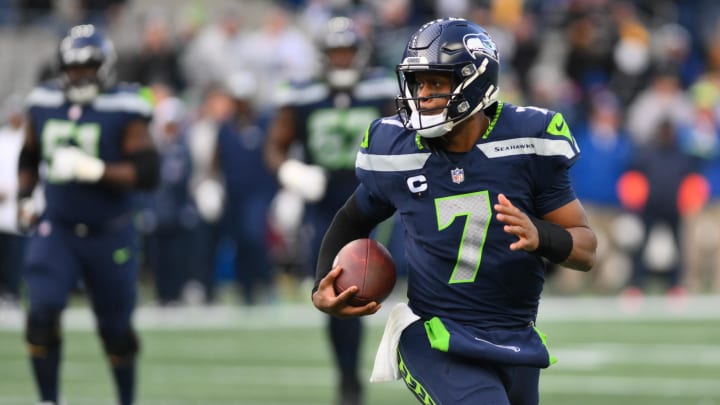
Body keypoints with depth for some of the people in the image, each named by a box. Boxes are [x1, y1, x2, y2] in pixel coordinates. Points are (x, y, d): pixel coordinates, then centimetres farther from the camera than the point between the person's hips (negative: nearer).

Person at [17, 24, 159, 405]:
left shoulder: (123, 111, -11)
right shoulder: (43, 103, 3)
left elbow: (147, 173, -18)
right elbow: (29, 158, 20)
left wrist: (94, 170, -27)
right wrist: (23, 196, 6)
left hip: (109, 234, -2)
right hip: (56, 228, 2)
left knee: (115, 328, 9)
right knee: (42, 313, -16)